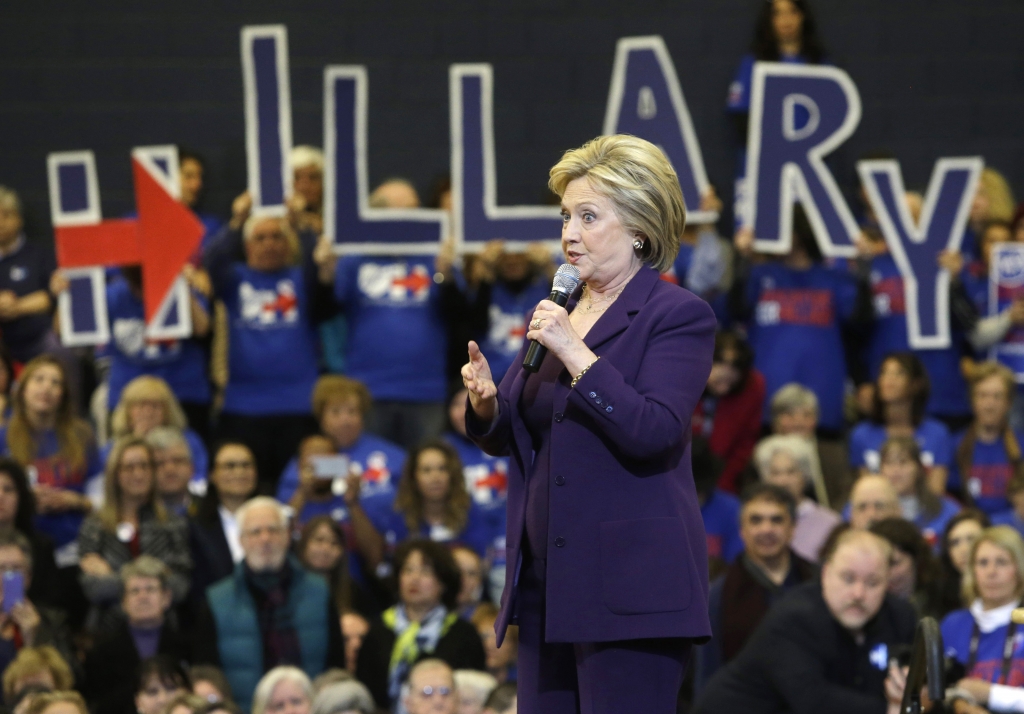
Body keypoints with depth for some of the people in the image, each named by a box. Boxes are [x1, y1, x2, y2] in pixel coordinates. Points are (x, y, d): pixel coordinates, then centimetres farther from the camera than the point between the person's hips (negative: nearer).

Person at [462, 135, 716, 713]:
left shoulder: (679, 315, -6)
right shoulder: (559, 312, 16)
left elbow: (654, 434, -19)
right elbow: (506, 437, 20)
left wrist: (575, 353, -22)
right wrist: (486, 402, -2)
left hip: (629, 593, -8)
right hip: (548, 580, 8)